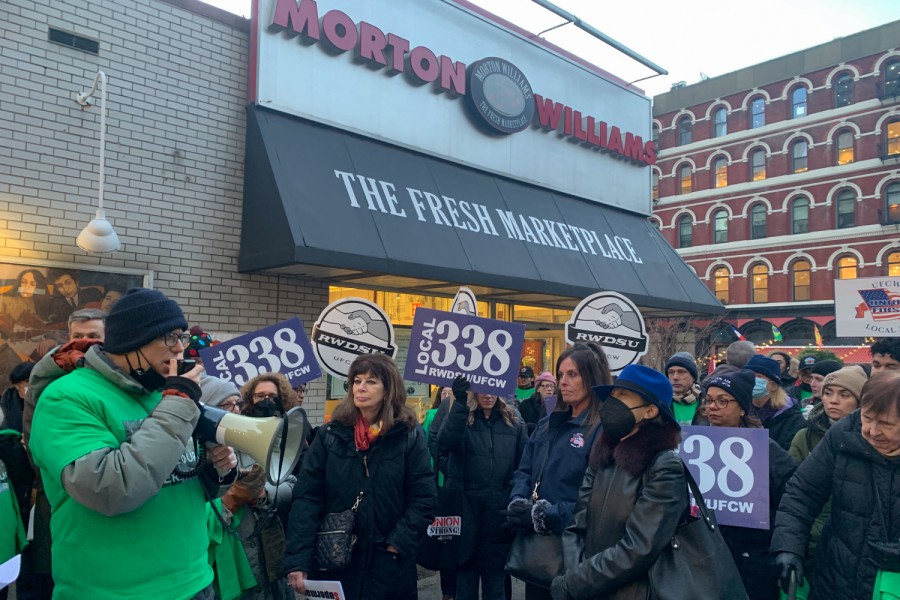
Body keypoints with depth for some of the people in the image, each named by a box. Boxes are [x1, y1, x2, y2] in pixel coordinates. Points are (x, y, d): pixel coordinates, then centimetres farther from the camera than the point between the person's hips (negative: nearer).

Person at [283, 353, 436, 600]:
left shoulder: (409, 436, -4)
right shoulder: (330, 435, -1)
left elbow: (424, 499, -6)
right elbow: (307, 497, -7)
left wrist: (398, 544, -16)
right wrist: (297, 560, -15)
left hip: (389, 564, -1)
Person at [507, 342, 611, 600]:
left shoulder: (606, 430, -13)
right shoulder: (548, 425, 12)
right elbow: (524, 471, 10)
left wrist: (545, 515, -22)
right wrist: (518, 503, -10)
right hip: (536, 544, 7)